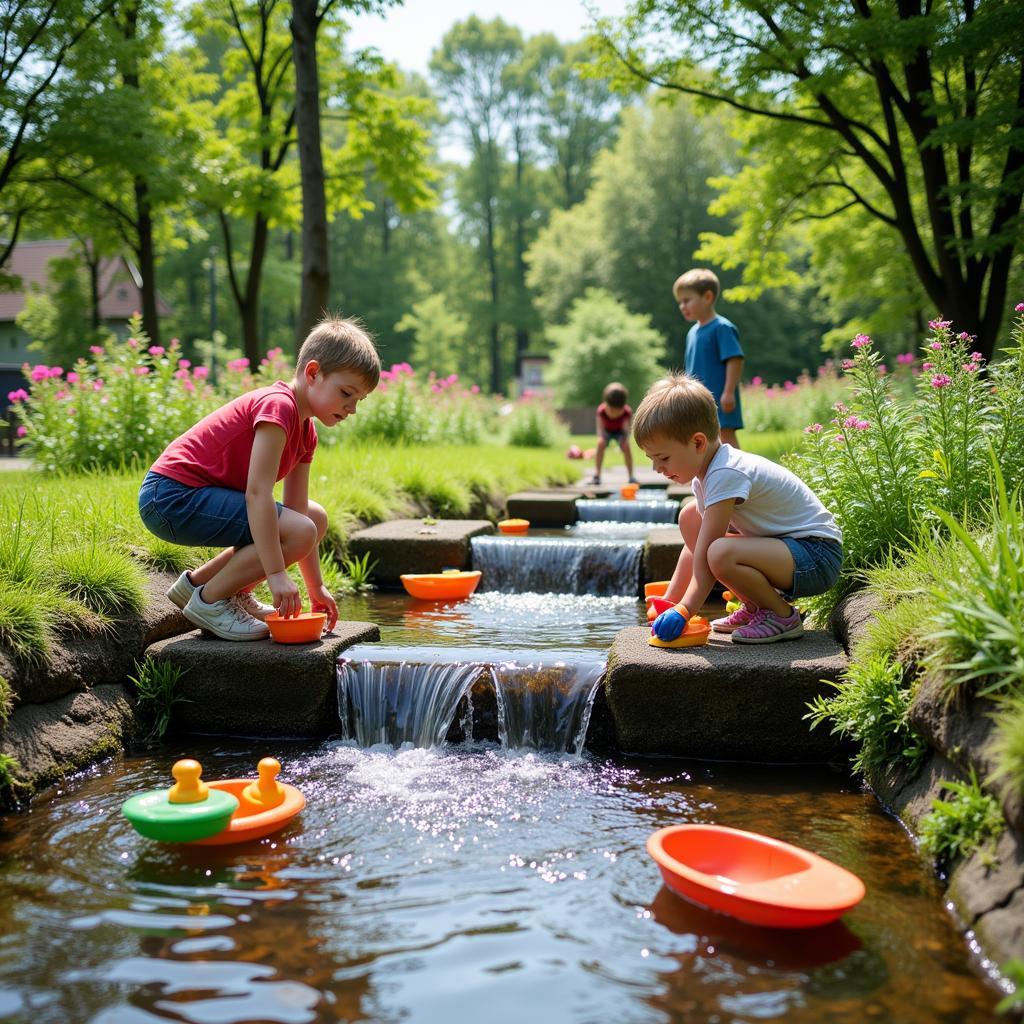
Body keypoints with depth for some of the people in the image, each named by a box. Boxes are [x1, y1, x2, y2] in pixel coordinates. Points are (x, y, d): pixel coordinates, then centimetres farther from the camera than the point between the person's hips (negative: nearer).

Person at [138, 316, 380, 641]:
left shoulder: (306, 431, 12)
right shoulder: (278, 405, -18)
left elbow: (295, 509, 13)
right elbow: (257, 493, -26)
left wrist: (316, 587, 10)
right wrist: (276, 574, -28)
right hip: (173, 495, -10)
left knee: (315, 518, 13)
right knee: (301, 530, -22)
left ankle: (199, 581, 13)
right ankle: (210, 601, -6)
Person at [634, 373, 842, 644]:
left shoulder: (726, 474, -23)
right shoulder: (705, 469, 6)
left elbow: (705, 555, -24)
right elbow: (695, 548, 12)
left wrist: (683, 611, -21)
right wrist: (669, 600, 9)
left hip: (817, 557, -10)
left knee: (721, 554, -35)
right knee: (690, 518, 9)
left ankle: (783, 616, -7)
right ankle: (755, 607, 11)